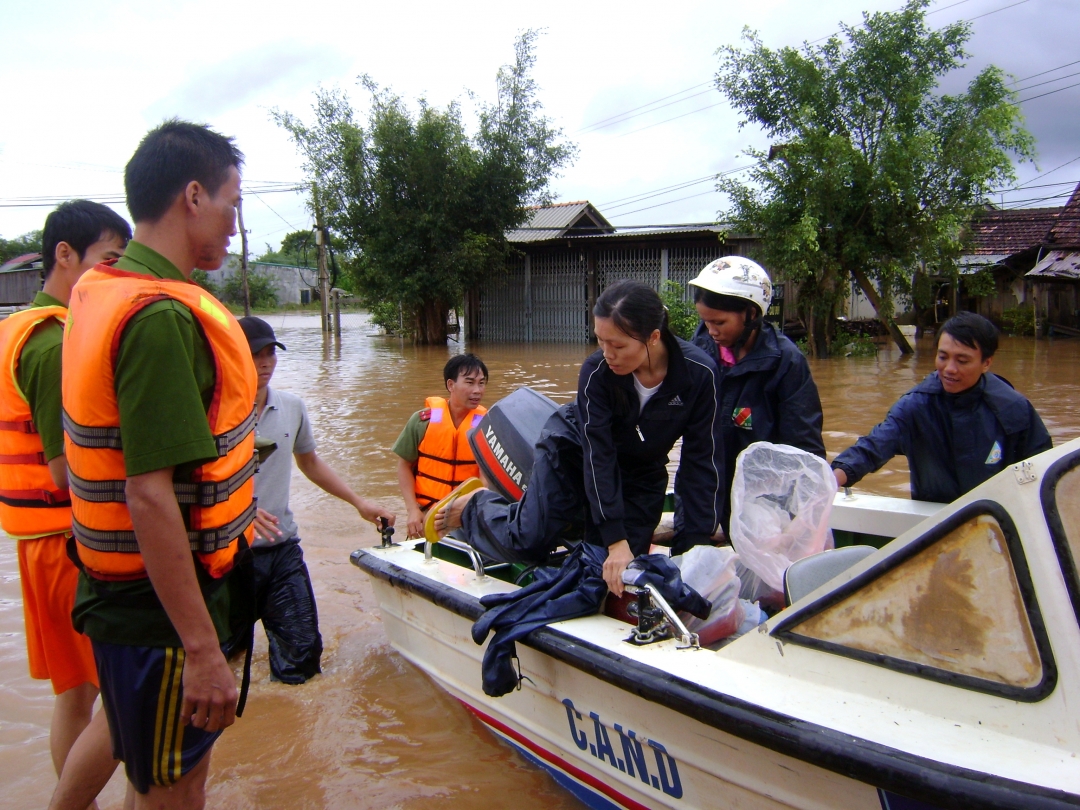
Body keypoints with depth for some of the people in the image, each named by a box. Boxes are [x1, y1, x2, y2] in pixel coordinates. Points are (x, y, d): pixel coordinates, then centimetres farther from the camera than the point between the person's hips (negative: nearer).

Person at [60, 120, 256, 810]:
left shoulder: (99, 292, 6)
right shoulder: (163, 317, -24)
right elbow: (150, 497, -28)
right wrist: (202, 649, -25)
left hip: (121, 592, 9)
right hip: (162, 605, -9)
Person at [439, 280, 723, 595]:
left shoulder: (699, 373, -29)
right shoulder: (596, 371, -31)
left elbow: (701, 461, -22)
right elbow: (598, 456, -29)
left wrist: (695, 543, -24)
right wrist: (616, 540, -33)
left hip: (641, 471, 2)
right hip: (574, 448, -2)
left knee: (618, 571, -1)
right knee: (528, 544, -9)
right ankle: (476, 506, 23)